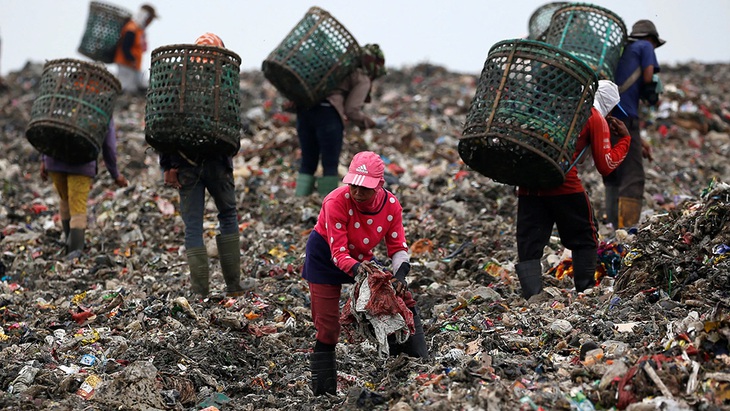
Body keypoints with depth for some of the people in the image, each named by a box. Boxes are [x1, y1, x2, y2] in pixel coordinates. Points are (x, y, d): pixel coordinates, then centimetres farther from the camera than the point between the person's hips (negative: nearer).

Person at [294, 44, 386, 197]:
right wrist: (366, 122, 13)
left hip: (304, 109, 6)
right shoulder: (363, 80, 7)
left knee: (308, 161, 12)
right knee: (330, 164, 2)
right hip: (328, 112, -6)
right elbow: (351, 109, -3)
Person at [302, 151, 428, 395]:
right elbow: (339, 253, -33)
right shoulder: (336, 202, -33)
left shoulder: (391, 204, -20)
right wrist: (355, 268, -54)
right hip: (326, 256, -4)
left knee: (404, 300, -2)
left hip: (362, 257, 4)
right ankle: (323, 391, 3)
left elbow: (398, 247, -14)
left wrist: (400, 274, -33)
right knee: (327, 327, -8)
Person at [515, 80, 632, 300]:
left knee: (529, 244, 6)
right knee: (585, 238, 14)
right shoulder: (596, 119, 6)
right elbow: (605, 166, 6)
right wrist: (624, 139, 18)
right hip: (563, 184, -4)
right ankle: (585, 293, 13)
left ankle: (532, 298, -5)